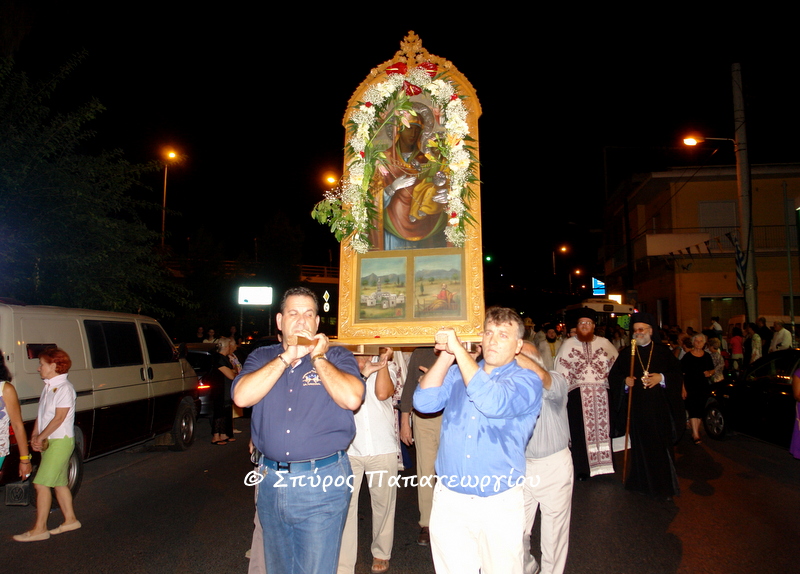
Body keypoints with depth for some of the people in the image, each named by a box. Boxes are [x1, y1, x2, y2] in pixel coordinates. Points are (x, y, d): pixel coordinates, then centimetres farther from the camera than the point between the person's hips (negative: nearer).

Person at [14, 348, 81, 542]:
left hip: (61, 441, -9)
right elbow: (41, 414, 12)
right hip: (48, 441, 9)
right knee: (59, 482, 14)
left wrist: (41, 437, -12)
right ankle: (70, 520, 24)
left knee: (41, 484, -7)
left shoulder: (64, 388, -16)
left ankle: (39, 529, 1)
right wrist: (34, 436, 0)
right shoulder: (48, 387, 12)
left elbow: (59, 418, -19)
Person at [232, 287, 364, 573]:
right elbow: (242, 397, -11)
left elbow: (352, 398, -18)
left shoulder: (337, 357, 0)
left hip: (322, 484, -3)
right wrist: (287, 357, -13)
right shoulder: (261, 358, 8)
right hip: (271, 482, 4)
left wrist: (318, 357, -13)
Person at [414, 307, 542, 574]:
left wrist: (458, 348, -23)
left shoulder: (527, 380, -5)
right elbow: (424, 402, -5)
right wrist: (446, 355, -12)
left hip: (499, 502, -3)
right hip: (448, 499, 3)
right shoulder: (457, 372, 8)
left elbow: (493, 403, -25)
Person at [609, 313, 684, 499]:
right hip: (637, 407, 1)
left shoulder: (663, 351, 6)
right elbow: (613, 376, 8)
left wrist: (662, 378, -14)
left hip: (659, 408, -1)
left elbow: (677, 373, 2)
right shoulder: (626, 353, 8)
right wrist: (625, 381, -10)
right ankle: (642, 483, 16)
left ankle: (664, 485, 14)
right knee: (640, 446, 5)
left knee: (661, 445, 1)